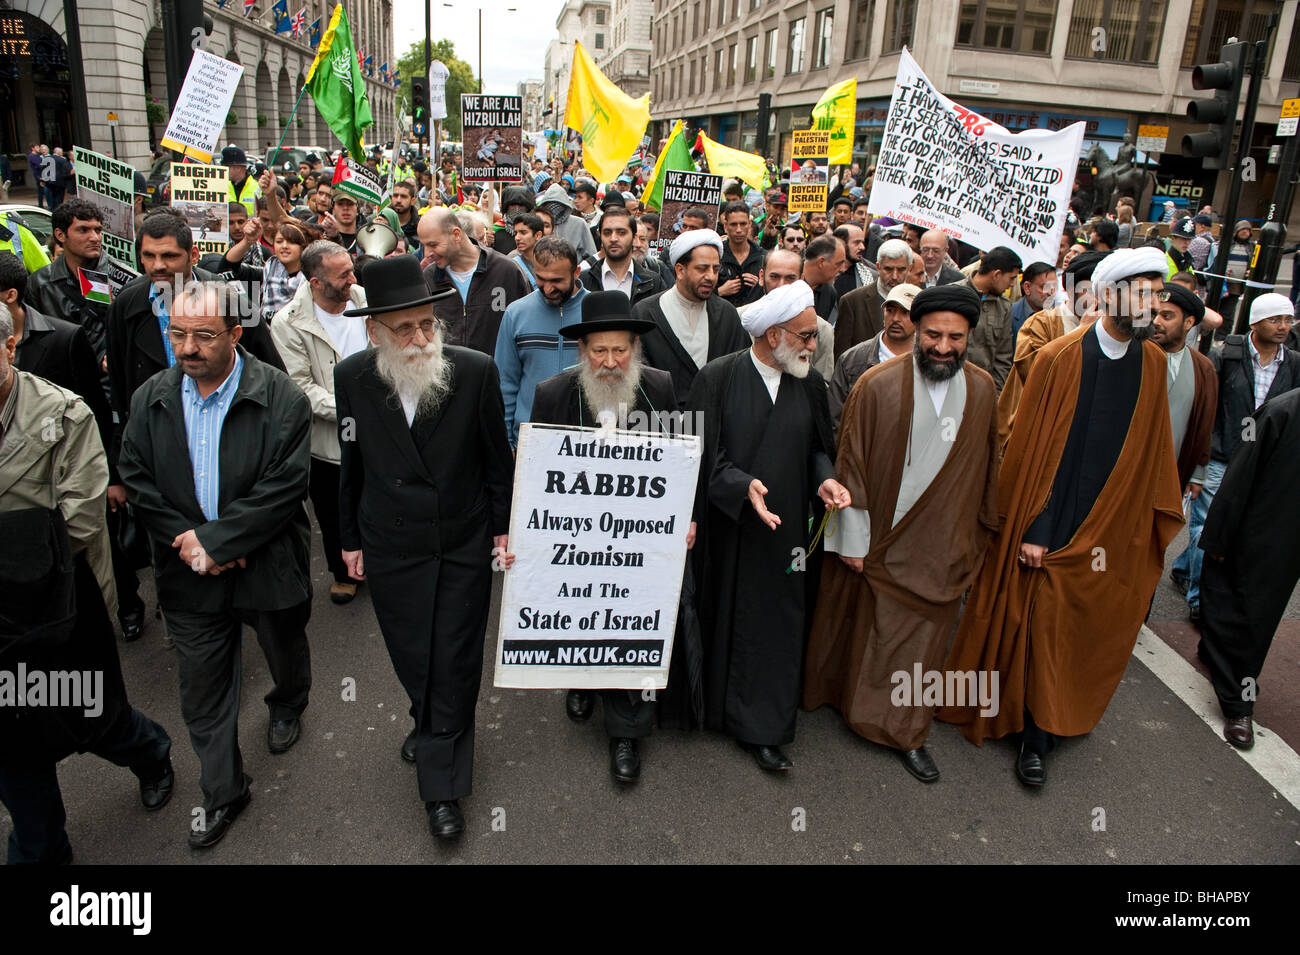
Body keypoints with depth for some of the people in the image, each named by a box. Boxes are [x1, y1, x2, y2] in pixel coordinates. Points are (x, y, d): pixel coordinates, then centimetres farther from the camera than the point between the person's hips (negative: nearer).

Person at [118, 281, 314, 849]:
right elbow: (135, 477, 0)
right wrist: (183, 540, -15)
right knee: (202, 692, 11)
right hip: (190, 574, 3)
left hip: (267, 567, -2)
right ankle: (223, 794, 29)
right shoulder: (150, 399, -2)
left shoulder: (281, 397, -16)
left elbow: (285, 487, -21)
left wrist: (214, 541, -22)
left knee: (286, 654, 23)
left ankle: (287, 709, 57)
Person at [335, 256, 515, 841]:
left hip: (465, 546, -1)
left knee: (454, 665, 4)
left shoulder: (476, 371, -14)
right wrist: (350, 538, 11)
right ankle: (432, 725, 46)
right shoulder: (352, 378, -7)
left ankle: (442, 787, 20)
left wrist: (504, 526, 0)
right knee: (411, 657, 15)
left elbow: (497, 459, -2)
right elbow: (352, 464, 5)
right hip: (391, 548, 2)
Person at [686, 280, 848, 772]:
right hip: (729, 526, -3)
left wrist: (824, 479, -11)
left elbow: (818, 447, 10)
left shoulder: (809, 383, 3)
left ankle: (760, 729, 19)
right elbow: (704, 453, -11)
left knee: (775, 624, 7)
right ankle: (717, 707, 34)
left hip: (784, 526, 3)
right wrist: (744, 485, -26)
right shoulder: (717, 377, -10)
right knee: (727, 619, 12)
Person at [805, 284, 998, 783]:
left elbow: (986, 467, 8)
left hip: (943, 548, 3)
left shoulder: (983, 390, -2)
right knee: (870, 634, 12)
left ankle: (907, 733, 31)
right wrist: (853, 538, -8)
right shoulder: (877, 385, -12)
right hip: (881, 540, -3)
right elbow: (852, 465, -9)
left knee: (923, 641, 13)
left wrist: (980, 533, 13)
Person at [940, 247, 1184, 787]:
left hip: (1114, 529, 5)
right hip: (1055, 528, -5)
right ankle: (1037, 732, 21)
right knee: (1044, 632, 3)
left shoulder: (1152, 364, 3)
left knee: (1088, 632, 14)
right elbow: (1030, 448, -11)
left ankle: (1040, 734, 33)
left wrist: (1158, 518, 10)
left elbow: (1152, 450, 10)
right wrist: (1033, 530, -12)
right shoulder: (1059, 358, -11)